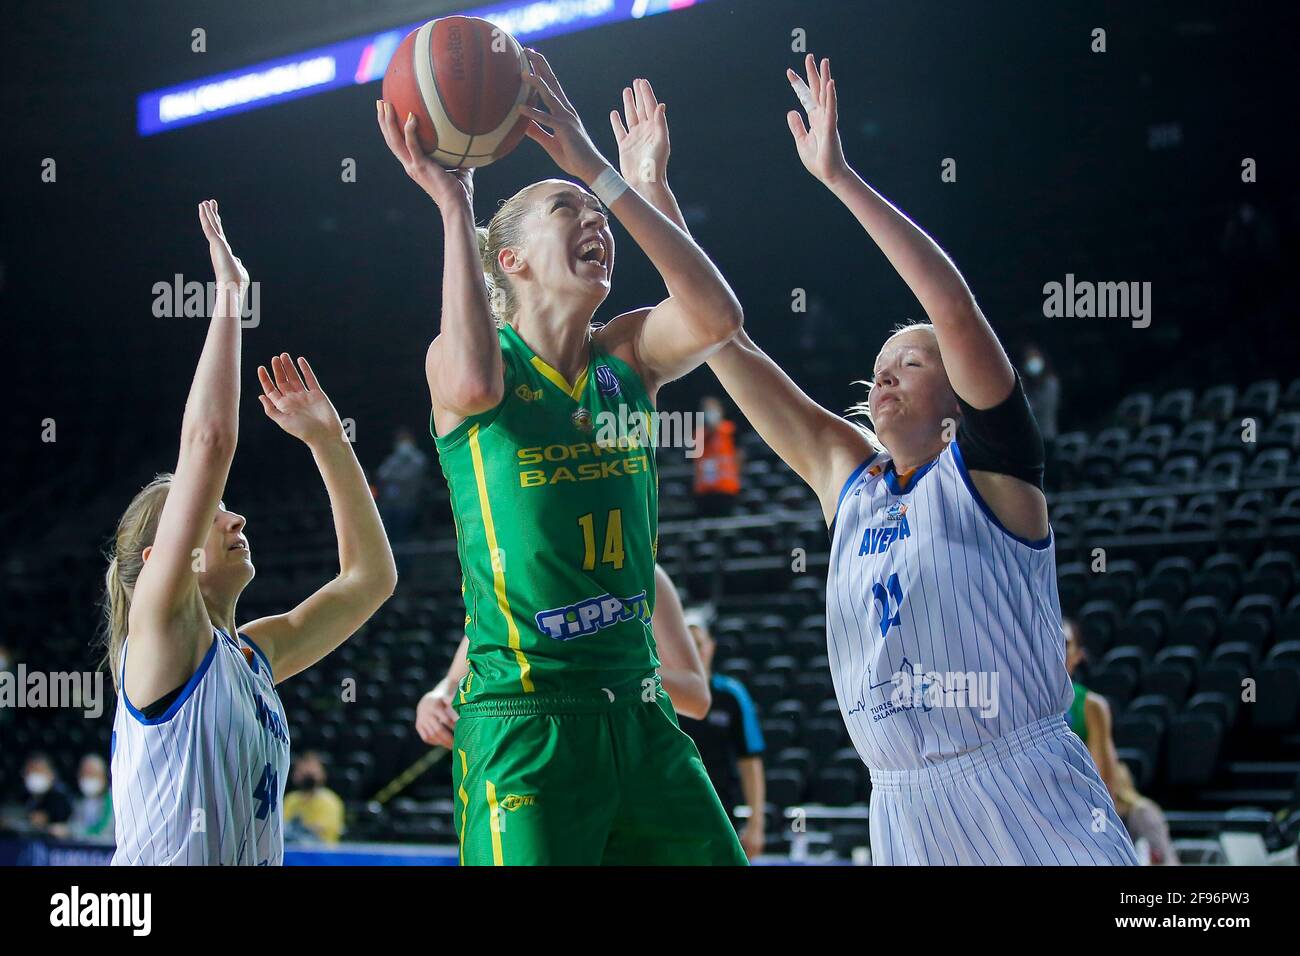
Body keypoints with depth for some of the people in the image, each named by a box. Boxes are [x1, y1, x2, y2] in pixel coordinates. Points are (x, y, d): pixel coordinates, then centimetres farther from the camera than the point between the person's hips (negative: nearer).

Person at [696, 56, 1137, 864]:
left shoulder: (987, 466, 0)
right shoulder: (846, 477, 14)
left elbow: (955, 308, -13)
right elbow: (730, 349, 15)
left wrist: (839, 177, -15)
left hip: (1026, 797, -5)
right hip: (904, 808, 6)